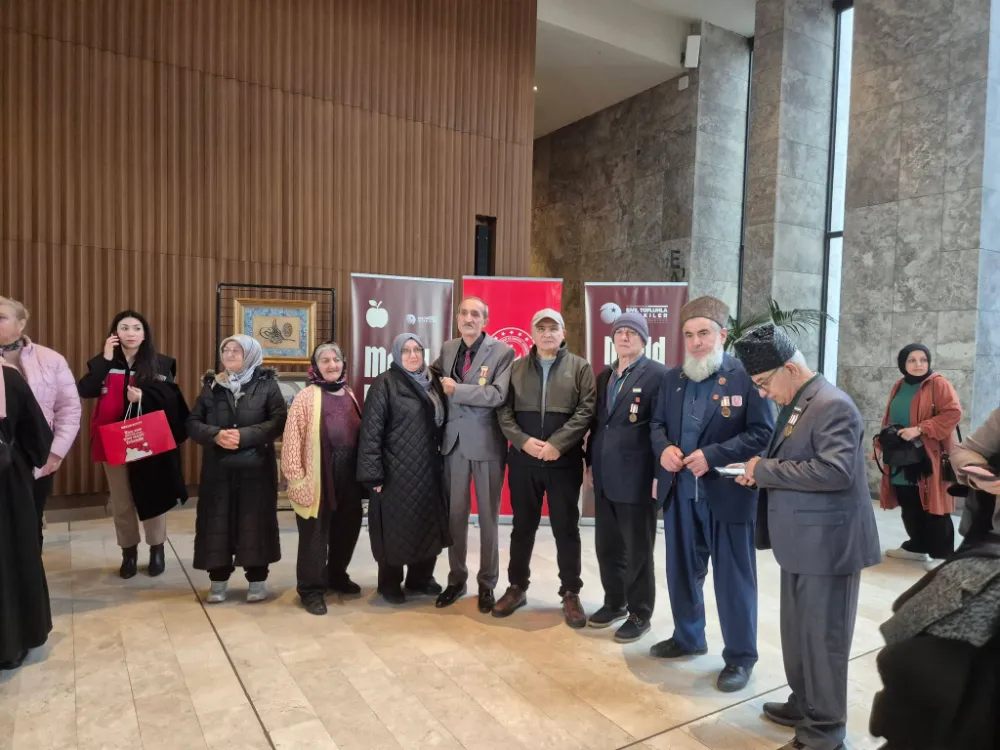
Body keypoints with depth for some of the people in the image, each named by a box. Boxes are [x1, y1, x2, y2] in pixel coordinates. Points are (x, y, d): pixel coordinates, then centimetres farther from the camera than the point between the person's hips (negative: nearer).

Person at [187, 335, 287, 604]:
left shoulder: (267, 384, 0)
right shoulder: (212, 386, 9)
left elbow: (279, 420, -9)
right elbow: (193, 422, 5)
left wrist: (245, 435, -19)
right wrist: (216, 435, -15)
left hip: (256, 468, -2)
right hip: (218, 468, 3)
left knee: (255, 521, 2)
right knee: (217, 522, 5)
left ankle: (257, 579, 16)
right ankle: (218, 580, 19)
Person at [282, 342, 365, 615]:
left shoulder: (350, 396, 10)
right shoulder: (306, 397, -9)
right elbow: (292, 440, -12)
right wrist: (297, 478, -16)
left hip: (348, 477, 6)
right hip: (318, 478, -6)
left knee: (348, 527, 16)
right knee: (315, 534, 3)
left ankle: (337, 575, 37)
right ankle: (312, 589, 19)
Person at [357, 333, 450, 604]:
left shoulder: (432, 381, 9)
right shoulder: (385, 384, -9)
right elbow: (371, 430, -12)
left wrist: (441, 458, 11)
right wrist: (373, 473, -16)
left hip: (429, 469, 6)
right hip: (396, 471, -6)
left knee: (427, 525, 12)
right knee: (395, 527, 5)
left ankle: (420, 578, 30)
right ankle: (390, 584, 23)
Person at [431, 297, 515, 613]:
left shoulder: (502, 351, -8)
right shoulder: (447, 349, 8)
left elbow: (498, 395, -19)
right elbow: (434, 374, 26)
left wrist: (457, 390, -17)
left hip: (487, 443, -4)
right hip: (454, 440, 4)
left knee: (488, 516, 8)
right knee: (455, 513, 11)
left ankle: (487, 584, 23)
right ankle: (456, 579, 26)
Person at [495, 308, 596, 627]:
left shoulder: (580, 368, 3)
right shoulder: (516, 368, 9)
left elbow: (586, 411, -6)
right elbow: (504, 411, 3)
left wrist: (556, 444, -16)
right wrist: (524, 441, -12)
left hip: (564, 461, -2)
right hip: (523, 460, 2)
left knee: (566, 528, 6)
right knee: (523, 526, 13)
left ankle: (571, 594, 20)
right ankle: (517, 587, 27)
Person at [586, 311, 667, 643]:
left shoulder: (658, 375, -8)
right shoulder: (605, 376, 13)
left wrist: (660, 474, -14)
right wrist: (591, 462, 13)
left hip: (637, 477, -6)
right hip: (605, 477, 7)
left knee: (638, 551, 7)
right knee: (607, 546, 15)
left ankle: (640, 614, 23)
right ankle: (615, 603, 34)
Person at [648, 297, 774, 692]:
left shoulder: (746, 376, -10)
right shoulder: (673, 378, 9)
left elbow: (763, 433, -14)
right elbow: (657, 423, 13)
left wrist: (713, 455, -22)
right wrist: (663, 448, -9)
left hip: (727, 494, -6)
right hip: (680, 492, 6)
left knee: (733, 579, 7)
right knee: (682, 571, 19)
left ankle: (740, 657, 24)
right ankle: (687, 637, 40)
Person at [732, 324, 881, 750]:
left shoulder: (833, 405, -18)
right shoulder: (793, 405, 11)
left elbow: (835, 471, -28)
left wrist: (766, 469, -21)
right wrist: (760, 473, 2)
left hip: (826, 544, -9)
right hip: (801, 542, 9)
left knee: (822, 638, 4)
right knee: (798, 633, 20)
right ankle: (804, 705, 38)